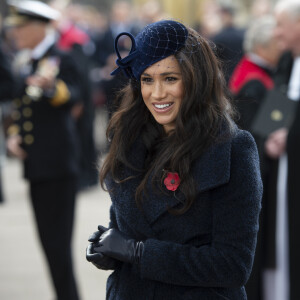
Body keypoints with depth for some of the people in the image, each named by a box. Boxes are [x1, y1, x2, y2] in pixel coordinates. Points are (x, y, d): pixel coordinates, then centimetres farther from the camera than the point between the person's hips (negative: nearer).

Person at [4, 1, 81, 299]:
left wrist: (51, 85, -51)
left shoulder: (60, 59, -10)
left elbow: (71, 97, -29)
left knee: (57, 240, -9)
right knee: (49, 240, 13)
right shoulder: (25, 65, 15)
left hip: (57, 164, -9)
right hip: (35, 163, 9)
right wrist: (13, 136, 7)